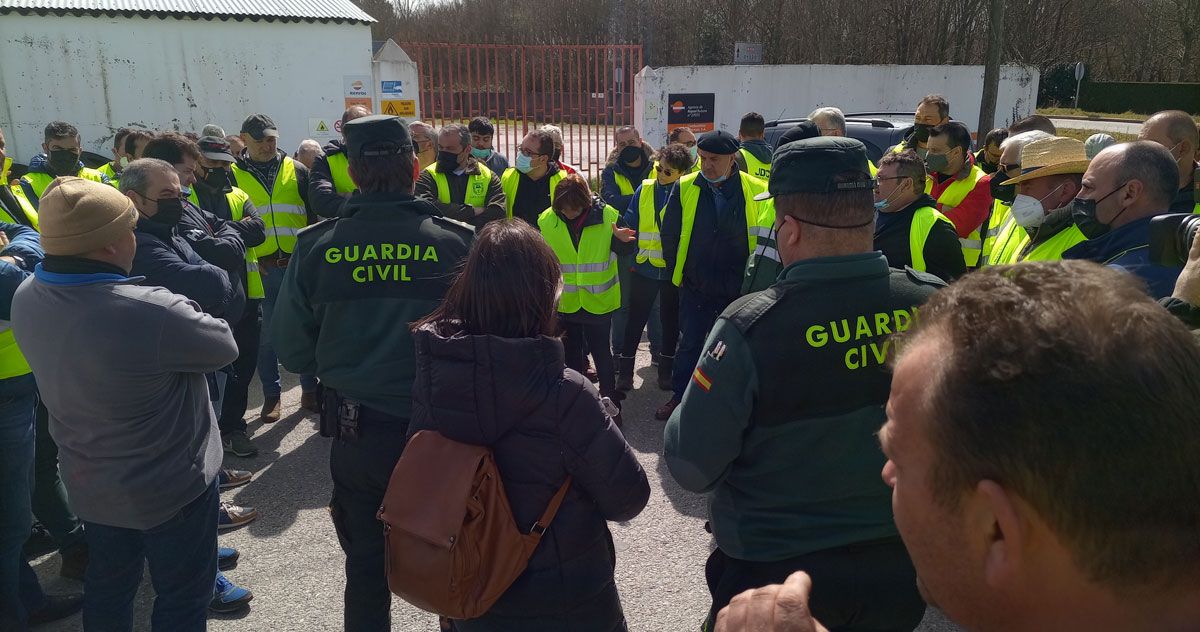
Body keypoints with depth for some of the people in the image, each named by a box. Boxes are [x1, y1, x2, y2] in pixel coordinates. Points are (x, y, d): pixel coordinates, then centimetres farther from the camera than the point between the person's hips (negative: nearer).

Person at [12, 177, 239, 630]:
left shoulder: (27, 298, -10)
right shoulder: (150, 311, -36)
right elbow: (225, 346, -20)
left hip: (89, 484, 7)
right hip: (170, 487, -7)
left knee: (108, 589, 27)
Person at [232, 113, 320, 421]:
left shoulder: (297, 171, 8)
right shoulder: (233, 175, 5)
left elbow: (314, 215, 7)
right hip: (260, 269, -1)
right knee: (266, 336, 7)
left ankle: (310, 390, 20)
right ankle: (271, 396, 20)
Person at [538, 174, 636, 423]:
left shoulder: (607, 215, -14)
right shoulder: (546, 220, -8)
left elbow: (624, 251, -6)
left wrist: (621, 241, -28)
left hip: (598, 300, -2)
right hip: (565, 301, 3)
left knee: (602, 353, 6)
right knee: (571, 354, 17)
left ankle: (611, 402, 21)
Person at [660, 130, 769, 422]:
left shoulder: (756, 191, -10)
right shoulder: (685, 188, -6)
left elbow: (765, 236, -1)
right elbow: (670, 234, 3)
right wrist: (677, 270, 6)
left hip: (739, 289, -1)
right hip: (695, 287, 1)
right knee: (690, 344, 12)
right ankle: (679, 396, 28)